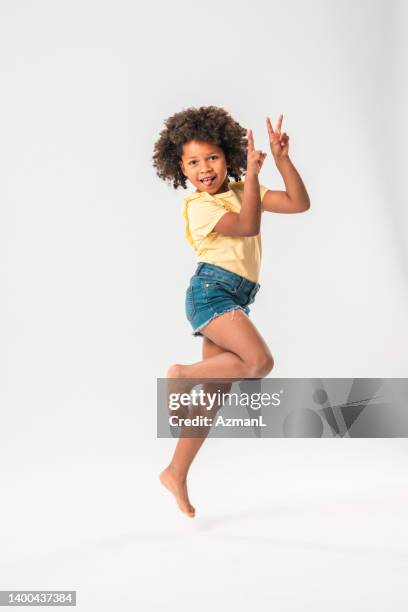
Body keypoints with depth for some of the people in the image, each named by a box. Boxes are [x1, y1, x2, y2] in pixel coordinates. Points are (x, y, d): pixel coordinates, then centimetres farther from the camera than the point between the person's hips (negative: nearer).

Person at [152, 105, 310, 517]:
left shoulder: (242, 190, 17)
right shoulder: (199, 205, -5)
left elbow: (299, 203, 10)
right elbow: (247, 226, -21)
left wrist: (281, 159, 3)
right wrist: (253, 173, -19)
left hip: (234, 299, 8)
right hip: (211, 290, -8)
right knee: (259, 362, -27)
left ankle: (175, 473, 15)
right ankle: (182, 375, -4)